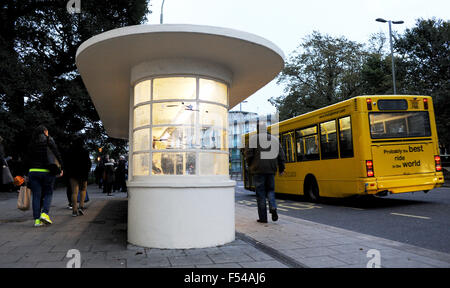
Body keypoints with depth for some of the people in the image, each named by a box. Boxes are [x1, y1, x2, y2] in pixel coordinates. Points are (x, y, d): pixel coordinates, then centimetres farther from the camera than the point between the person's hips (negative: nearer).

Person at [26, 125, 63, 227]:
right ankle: (45, 213, -8)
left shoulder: (32, 143, 10)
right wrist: (61, 168, 0)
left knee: (36, 195, 5)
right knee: (48, 193, 10)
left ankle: (37, 219, 3)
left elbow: (29, 159, 10)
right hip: (47, 171, -3)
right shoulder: (49, 140, -1)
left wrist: (29, 172, 13)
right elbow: (57, 155, -6)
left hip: (33, 171, 3)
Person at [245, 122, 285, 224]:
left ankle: (263, 217, 5)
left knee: (260, 193, 3)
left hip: (258, 170, -3)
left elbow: (249, 154, -7)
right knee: (270, 190, 18)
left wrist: (250, 165, 10)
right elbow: (281, 155, 10)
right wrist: (281, 168, 19)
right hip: (271, 170, 3)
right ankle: (273, 207, -8)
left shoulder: (253, 138, -2)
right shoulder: (274, 139, 10)